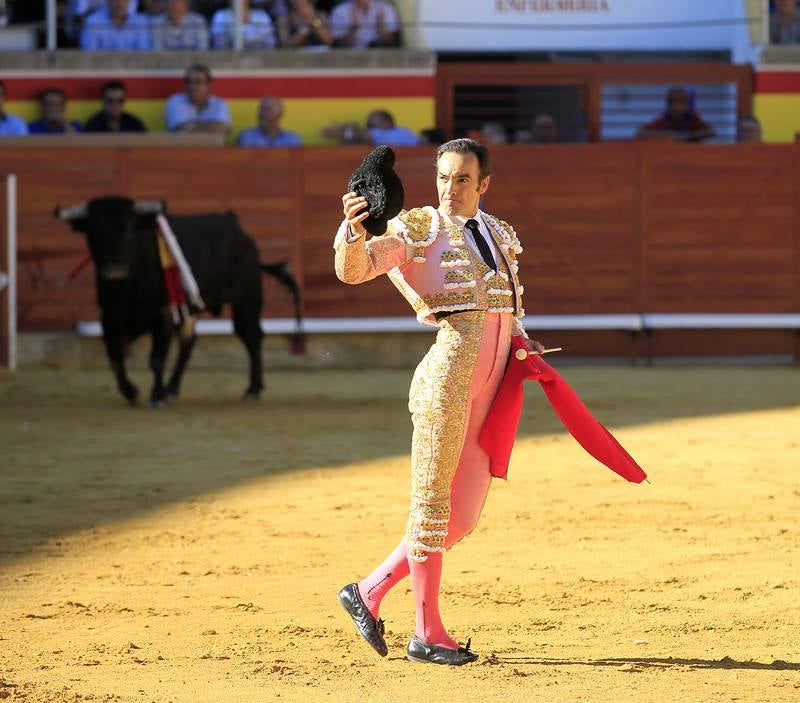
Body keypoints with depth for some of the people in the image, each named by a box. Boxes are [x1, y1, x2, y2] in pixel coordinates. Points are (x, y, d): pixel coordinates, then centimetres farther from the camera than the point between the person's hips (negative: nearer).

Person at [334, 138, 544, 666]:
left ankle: (370, 592, 19)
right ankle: (428, 633, 3)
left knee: (463, 515, 8)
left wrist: (520, 338, 12)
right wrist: (353, 231, -34)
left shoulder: (499, 235, 19)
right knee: (432, 501, -3)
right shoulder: (418, 230, -1)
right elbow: (354, 269, -14)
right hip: (451, 365, -7)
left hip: (495, 381, 7)